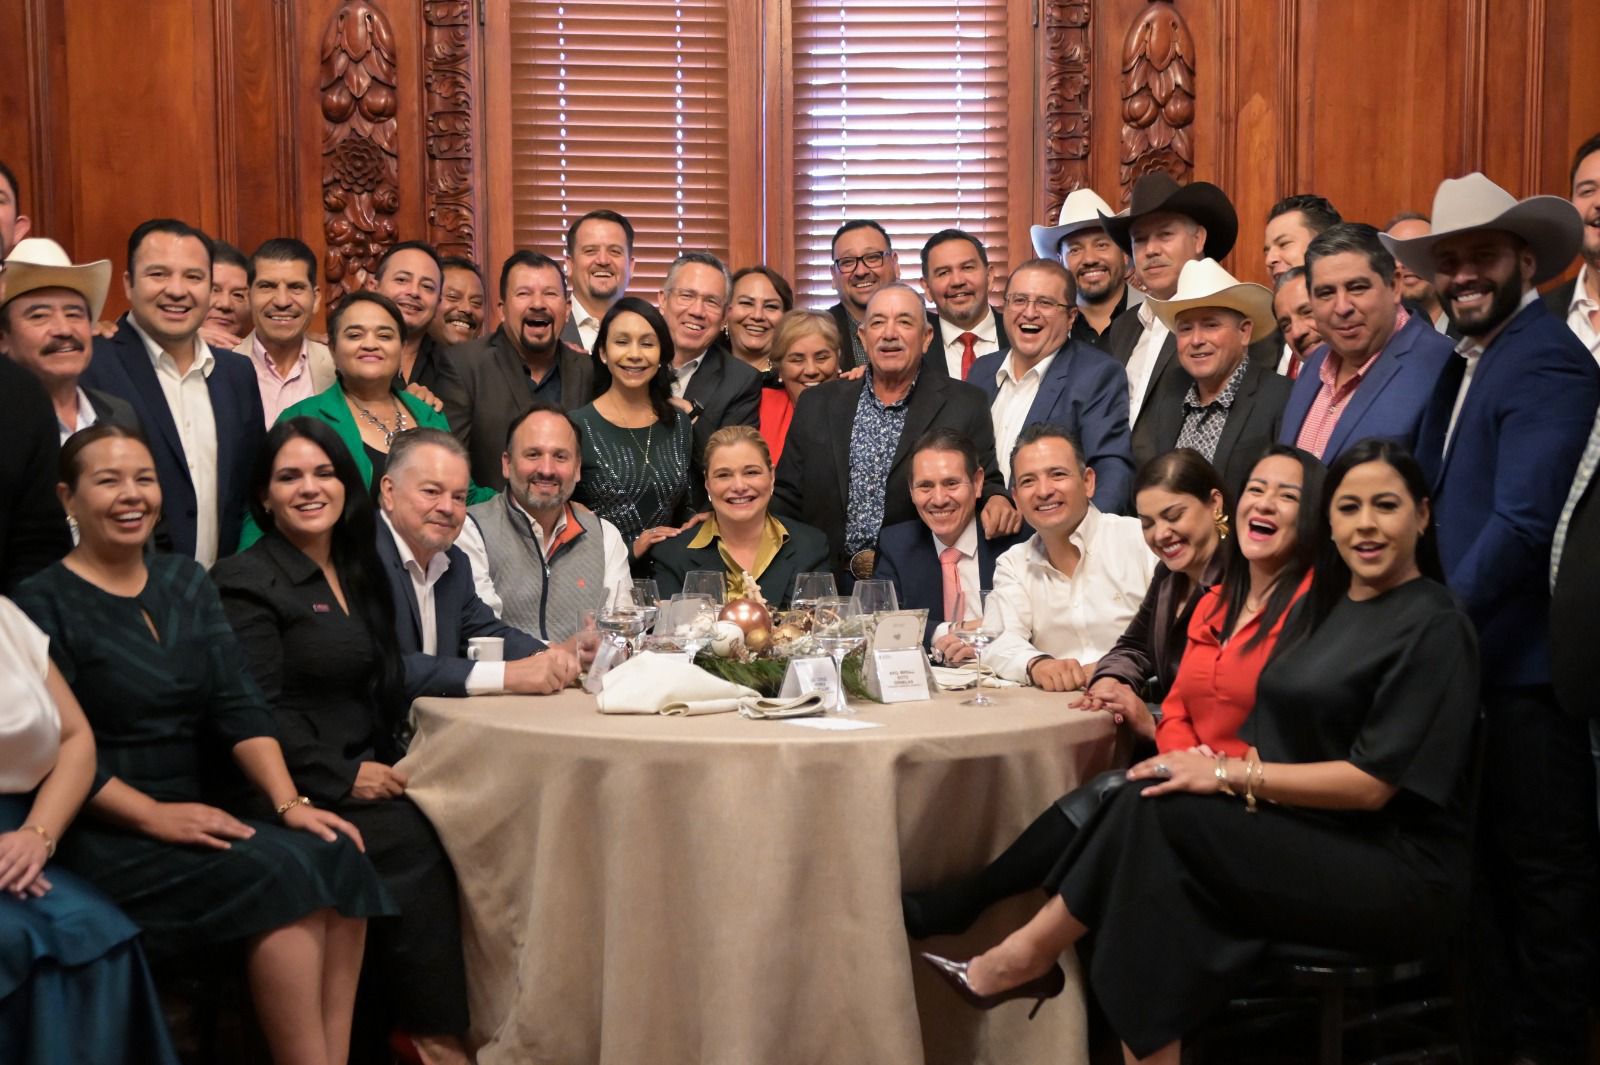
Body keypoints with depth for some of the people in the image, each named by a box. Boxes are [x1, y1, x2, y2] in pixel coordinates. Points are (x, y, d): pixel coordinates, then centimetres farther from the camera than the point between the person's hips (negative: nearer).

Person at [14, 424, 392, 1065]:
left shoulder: (185, 582, 13)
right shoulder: (44, 605, -3)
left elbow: (239, 706, 4)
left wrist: (289, 803, -9)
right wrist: (154, 816, -21)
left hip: (205, 809, 6)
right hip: (106, 836, -5)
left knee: (336, 853, -20)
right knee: (280, 874, -27)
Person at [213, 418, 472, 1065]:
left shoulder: (358, 574, 18)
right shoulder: (247, 581, -4)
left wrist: (379, 767, -1)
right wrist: (342, 777, -18)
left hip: (363, 771, 7)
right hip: (295, 791, -6)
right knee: (411, 844, -27)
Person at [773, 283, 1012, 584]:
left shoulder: (965, 405, 5)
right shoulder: (817, 404, 12)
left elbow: (985, 485, 8)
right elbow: (786, 500, 13)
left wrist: (997, 501, -16)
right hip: (832, 586, -1)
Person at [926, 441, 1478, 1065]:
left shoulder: (1434, 627, -9)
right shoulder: (1319, 607, 14)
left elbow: (1372, 782, -16)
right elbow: (1285, 743, 13)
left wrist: (1231, 774, -17)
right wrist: (1221, 765, -9)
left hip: (1401, 875, -7)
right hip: (1310, 838, 7)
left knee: (1156, 810, -23)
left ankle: (1026, 955, -8)